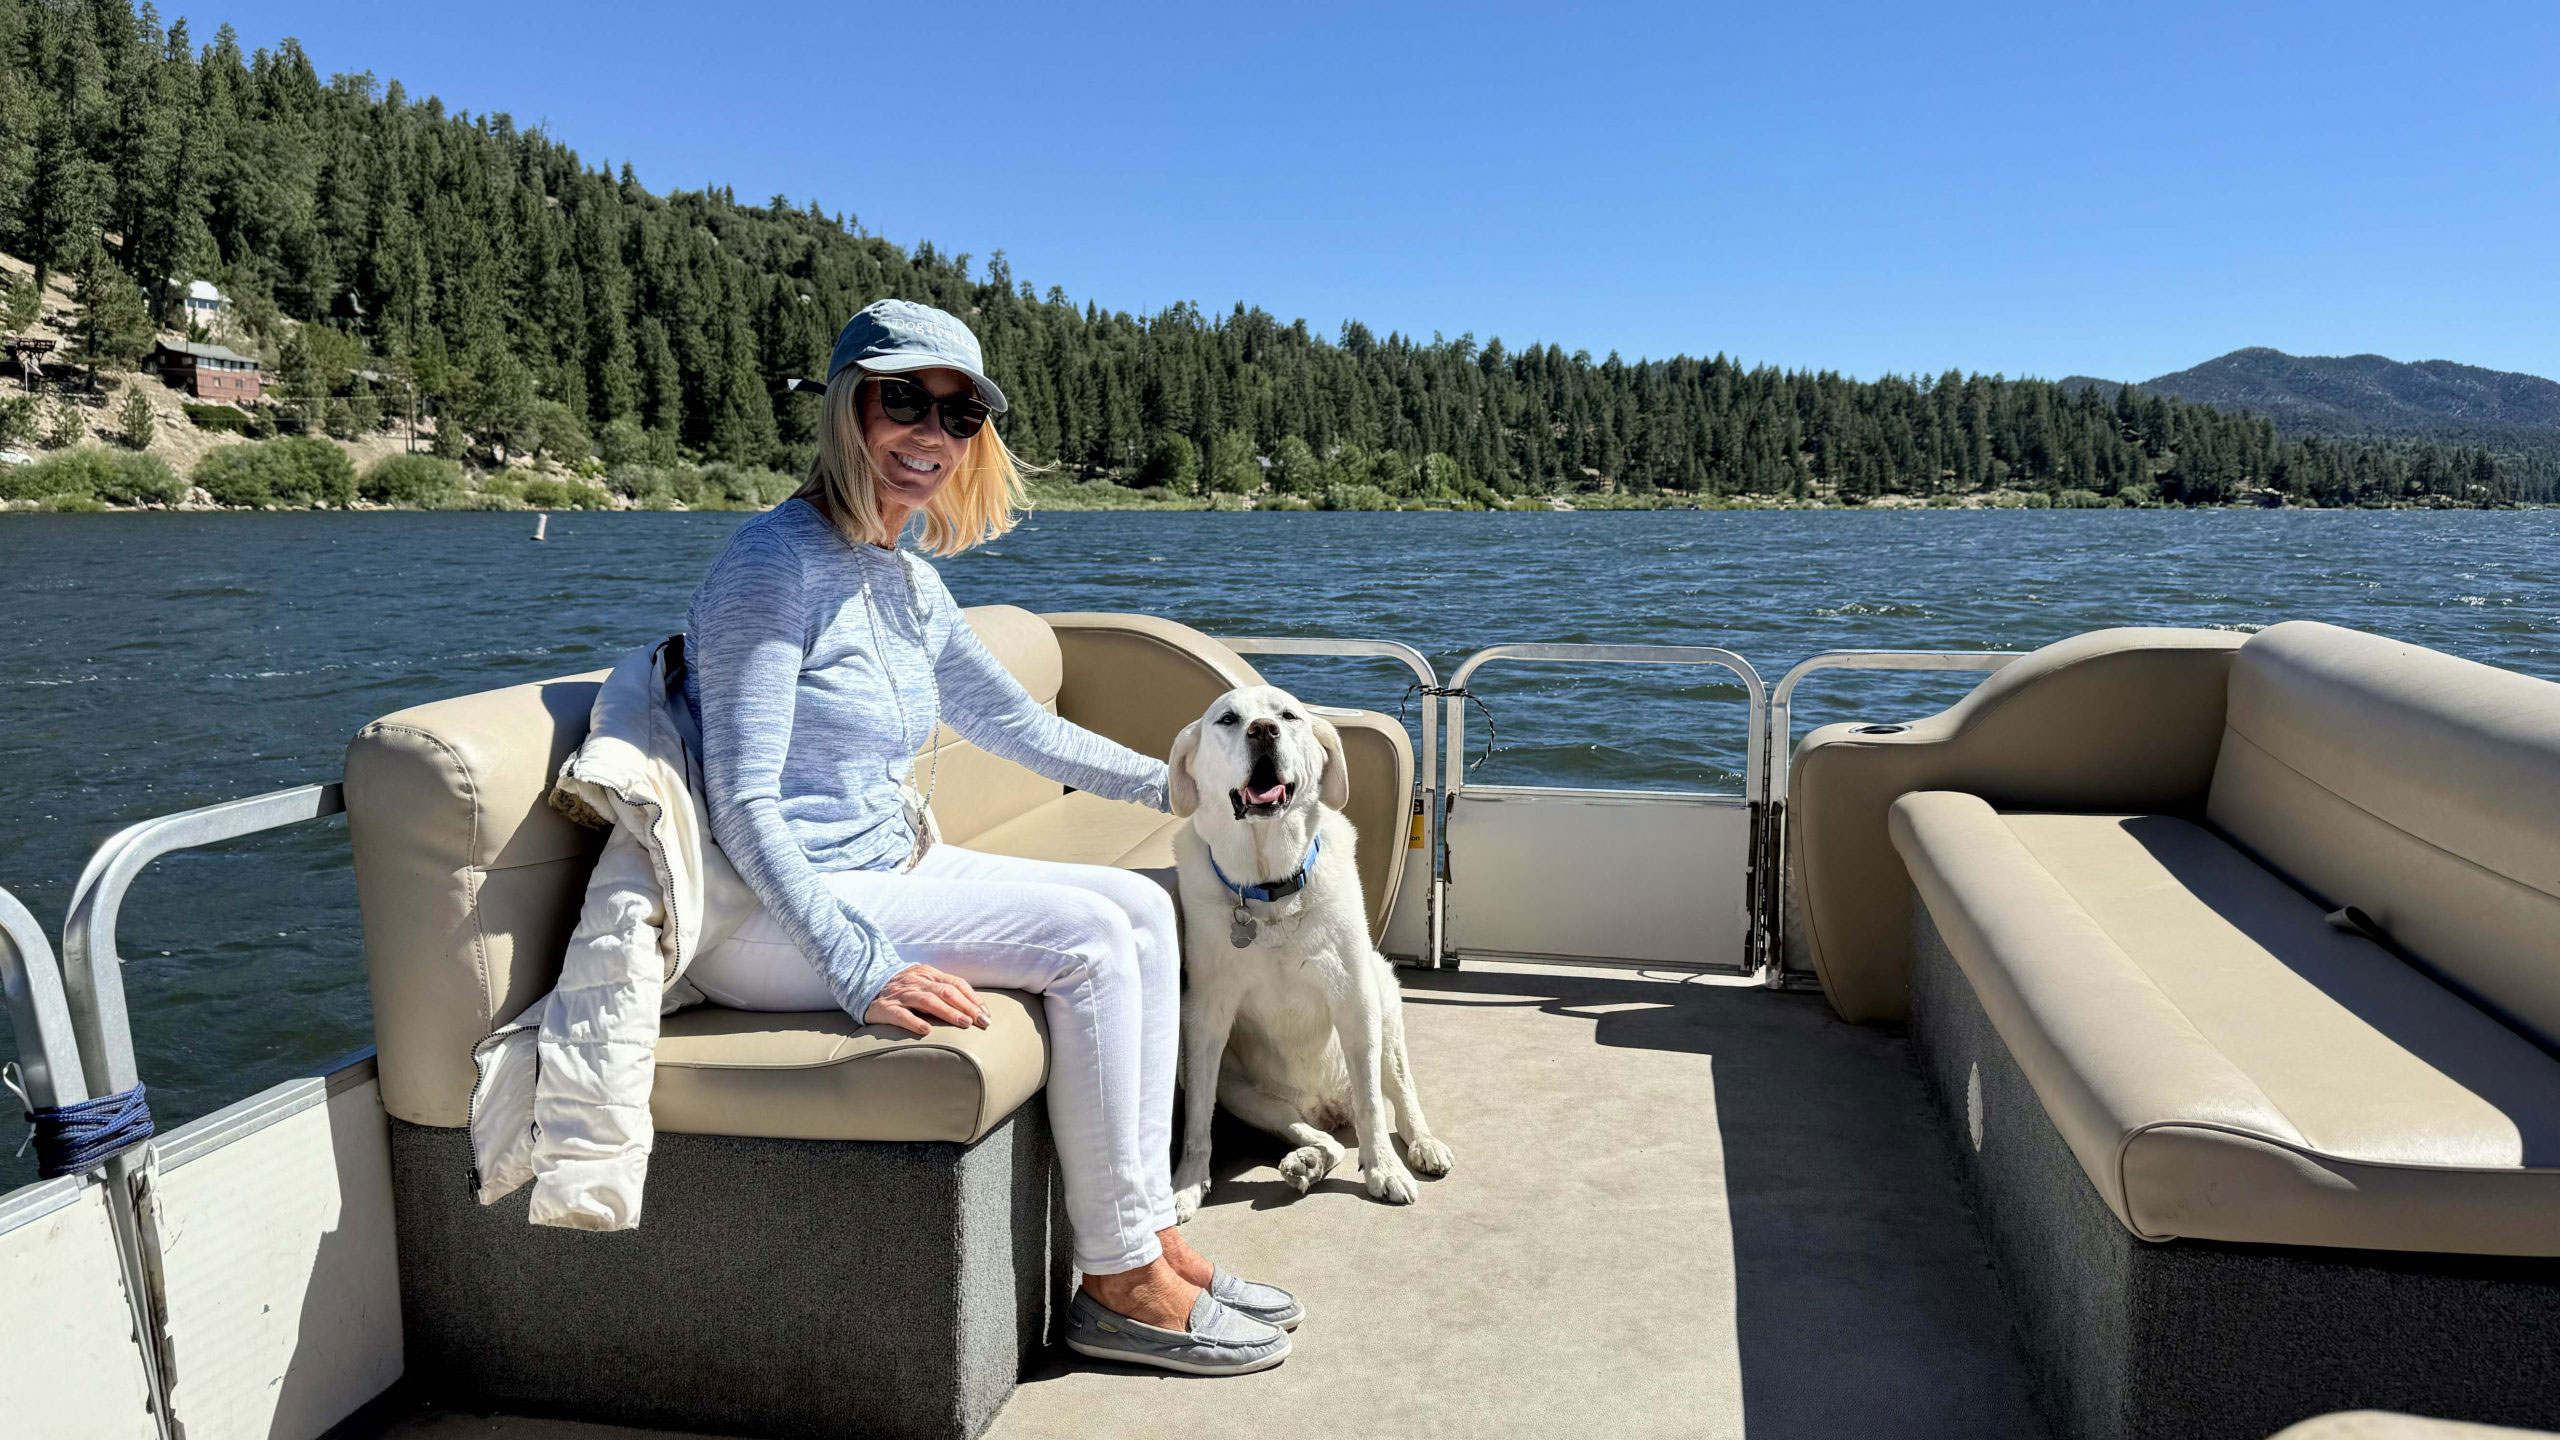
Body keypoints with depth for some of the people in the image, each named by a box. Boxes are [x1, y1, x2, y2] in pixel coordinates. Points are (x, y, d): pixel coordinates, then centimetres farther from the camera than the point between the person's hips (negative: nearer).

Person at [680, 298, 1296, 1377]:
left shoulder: (906, 581, 10)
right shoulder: (780, 560, -17)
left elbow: (1020, 724, 21)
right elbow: (743, 803, -22)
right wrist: (861, 970, -30)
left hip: (886, 871, 9)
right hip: (764, 916, -9)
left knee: (1144, 908, 0)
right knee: (1085, 937, -20)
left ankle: (1151, 1236, 2)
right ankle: (1121, 1284, -8)